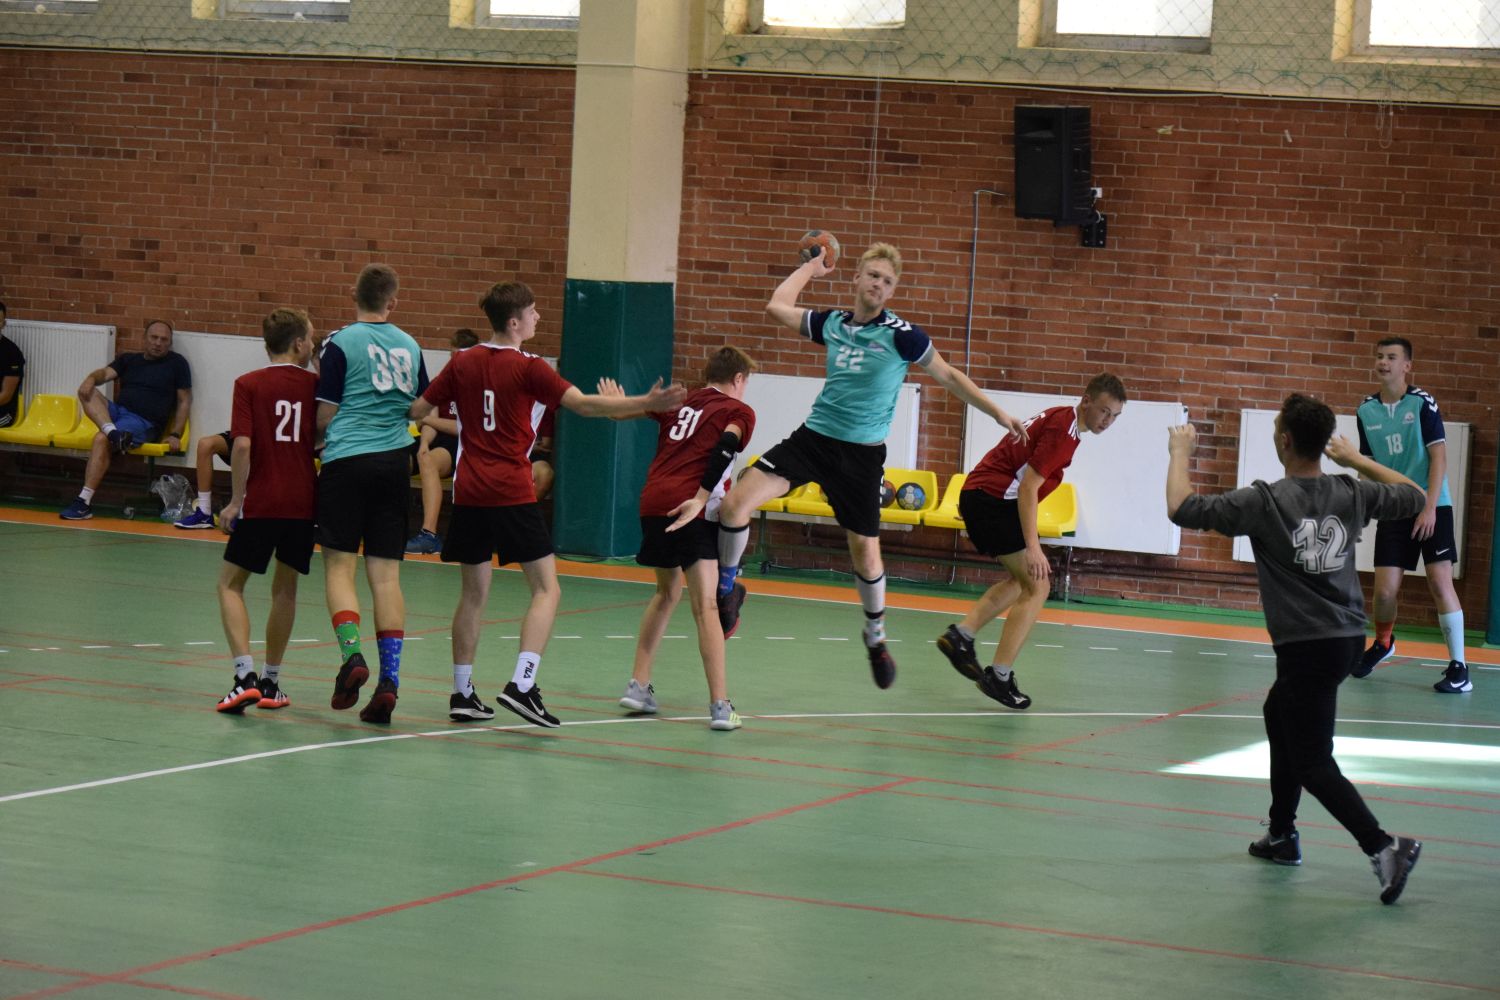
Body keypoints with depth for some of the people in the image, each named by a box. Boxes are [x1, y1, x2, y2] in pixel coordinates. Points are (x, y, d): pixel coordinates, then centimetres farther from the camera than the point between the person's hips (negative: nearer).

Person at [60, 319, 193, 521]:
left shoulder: (176, 363, 10)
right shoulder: (129, 359, 21)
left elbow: (184, 401, 9)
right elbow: (106, 373, 5)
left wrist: (175, 435, -2)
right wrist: (92, 378, -20)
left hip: (144, 422, -5)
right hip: (116, 411, 5)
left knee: (101, 440, -32)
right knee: (87, 391, -21)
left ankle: (85, 502, -35)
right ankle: (113, 433, -42)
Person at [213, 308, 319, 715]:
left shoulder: (249, 384, -5)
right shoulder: (315, 385, 2)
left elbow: (242, 445, -12)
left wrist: (236, 500, -5)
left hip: (261, 500, -3)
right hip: (304, 500, 3)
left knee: (231, 583, 7)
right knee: (285, 587, 15)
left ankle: (246, 675, -9)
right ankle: (271, 681, 20)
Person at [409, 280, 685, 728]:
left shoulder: (463, 363, 7)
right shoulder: (528, 368, -7)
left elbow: (418, 410, 11)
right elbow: (583, 404, -15)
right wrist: (647, 403, -18)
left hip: (469, 493, 5)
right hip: (512, 494, -5)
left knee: (473, 594, 12)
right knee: (546, 589, -1)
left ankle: (462, 694, 13)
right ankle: (522, 685, -15)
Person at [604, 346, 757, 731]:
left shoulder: (681, 403, 20)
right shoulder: (738, 412, 6)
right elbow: (723, 451, -13)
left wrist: (616, 403, 56)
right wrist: (700, 499, -21)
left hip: (653, 501, 6)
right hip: (692, 509, -6)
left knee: (667, 591, 24)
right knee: (705, 606, -7)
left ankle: (638, 685, 24)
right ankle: (720, 706, -13)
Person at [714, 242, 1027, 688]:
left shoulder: (901, 334, -9)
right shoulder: (832, 323, 3)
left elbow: (949, 376, 1)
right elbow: (778, 306, 18)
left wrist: (998, 413, 0)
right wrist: (810, 268, 23)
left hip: (861, 453, -3)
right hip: (814, 436, 3)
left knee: (865, 549, 3)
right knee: (735, 503, -13)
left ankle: (876, 636, 28)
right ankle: (727, 591, 8)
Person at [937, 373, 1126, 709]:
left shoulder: (1059, 418, 14)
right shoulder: (1063, 429, -17)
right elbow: (1029, 486, -22)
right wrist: (1032, 546, -26)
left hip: (978, 495, 10)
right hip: (995, 500, -10)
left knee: (1020, 581, 22)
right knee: (1036, 587, -9)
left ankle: (961, 634, 13)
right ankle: (999, 676, -11)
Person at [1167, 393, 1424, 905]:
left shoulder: (1265, 500, -14)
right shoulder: (1352, 495, 2)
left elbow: (1181, 508, -15)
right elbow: (1416, 496, 20)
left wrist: (1180, 453, 2)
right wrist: (1357, 459, 27)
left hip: (1306, 646, -7)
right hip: (1349, 637, 7)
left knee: (1312, 762, -3)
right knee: (1278, 713, 29)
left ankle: (1384, 847, -19)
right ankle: (1282, 834, 36)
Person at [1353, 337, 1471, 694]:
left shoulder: (1422, 403, -8)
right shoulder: (1367, 410, 5)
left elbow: (1439, 456, -9)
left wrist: (1429, 507, -15)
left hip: (1431, 507, -3)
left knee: (1440, 582, -11)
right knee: (1384, 589, -1)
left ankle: (1459, 668, -5)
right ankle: (1383, 643, 30)